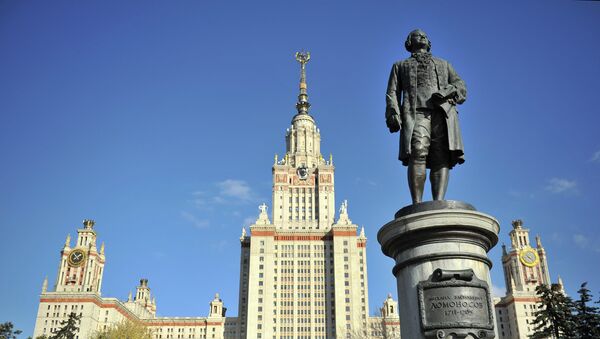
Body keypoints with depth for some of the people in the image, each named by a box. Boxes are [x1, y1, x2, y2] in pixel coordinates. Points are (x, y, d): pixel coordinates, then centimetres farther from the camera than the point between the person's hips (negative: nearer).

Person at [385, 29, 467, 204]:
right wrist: (393, 113, -4)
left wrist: (446, 92, -4)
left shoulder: (444, 64, 36)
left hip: (444, 112, 2)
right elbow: (392, 93, 17)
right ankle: (417, 206, -33)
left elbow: (461, 88, 21)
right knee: (418, 154, -25)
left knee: (442, 157, -18)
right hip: (415, 112, -2)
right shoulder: (400, 65, 33)